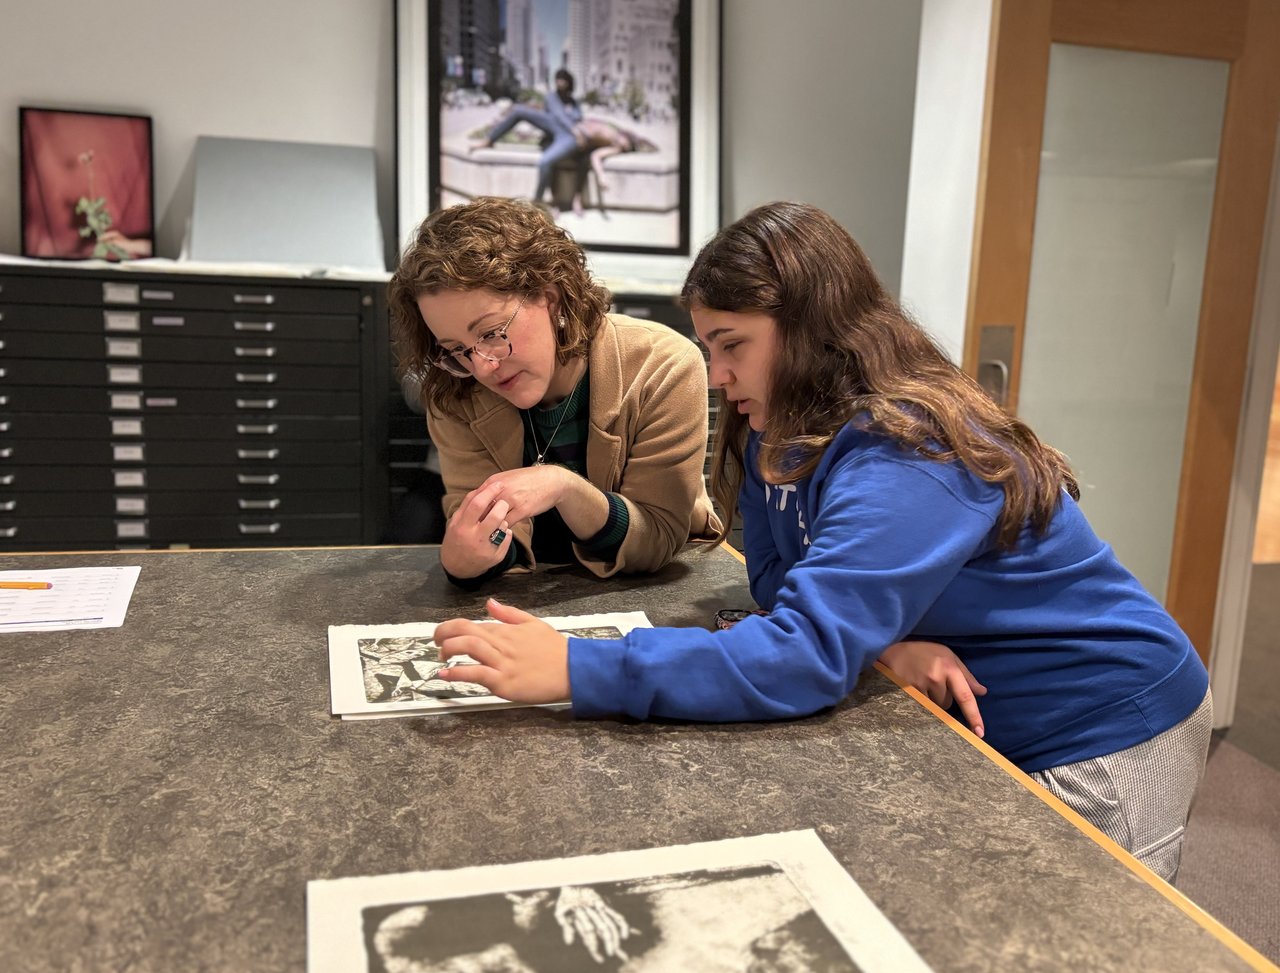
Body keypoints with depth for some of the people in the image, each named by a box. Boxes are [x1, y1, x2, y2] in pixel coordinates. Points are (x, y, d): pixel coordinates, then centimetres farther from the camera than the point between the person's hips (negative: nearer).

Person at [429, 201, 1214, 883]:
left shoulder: (908, 457, -32)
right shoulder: (781, 435, -4)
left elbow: (810, 650, -40)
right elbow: (785, 580, -3)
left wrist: (580, 670, -44)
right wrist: (883, 640, -25)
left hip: (1105, 738, -7)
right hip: (993, 728, 8)